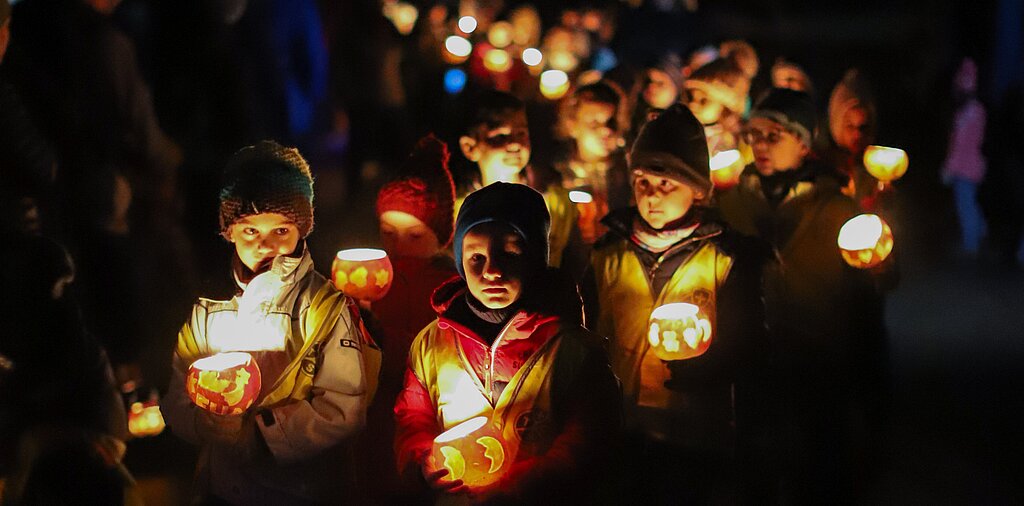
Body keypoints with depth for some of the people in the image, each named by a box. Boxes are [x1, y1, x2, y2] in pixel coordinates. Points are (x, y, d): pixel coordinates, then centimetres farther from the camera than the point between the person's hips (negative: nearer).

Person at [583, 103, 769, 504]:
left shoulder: (729, 259, 1)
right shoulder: (607, 254, 8)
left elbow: (745, 354, -1)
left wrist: (691, 365, -20)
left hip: (696, 443, -2)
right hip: (617, 438, 2)